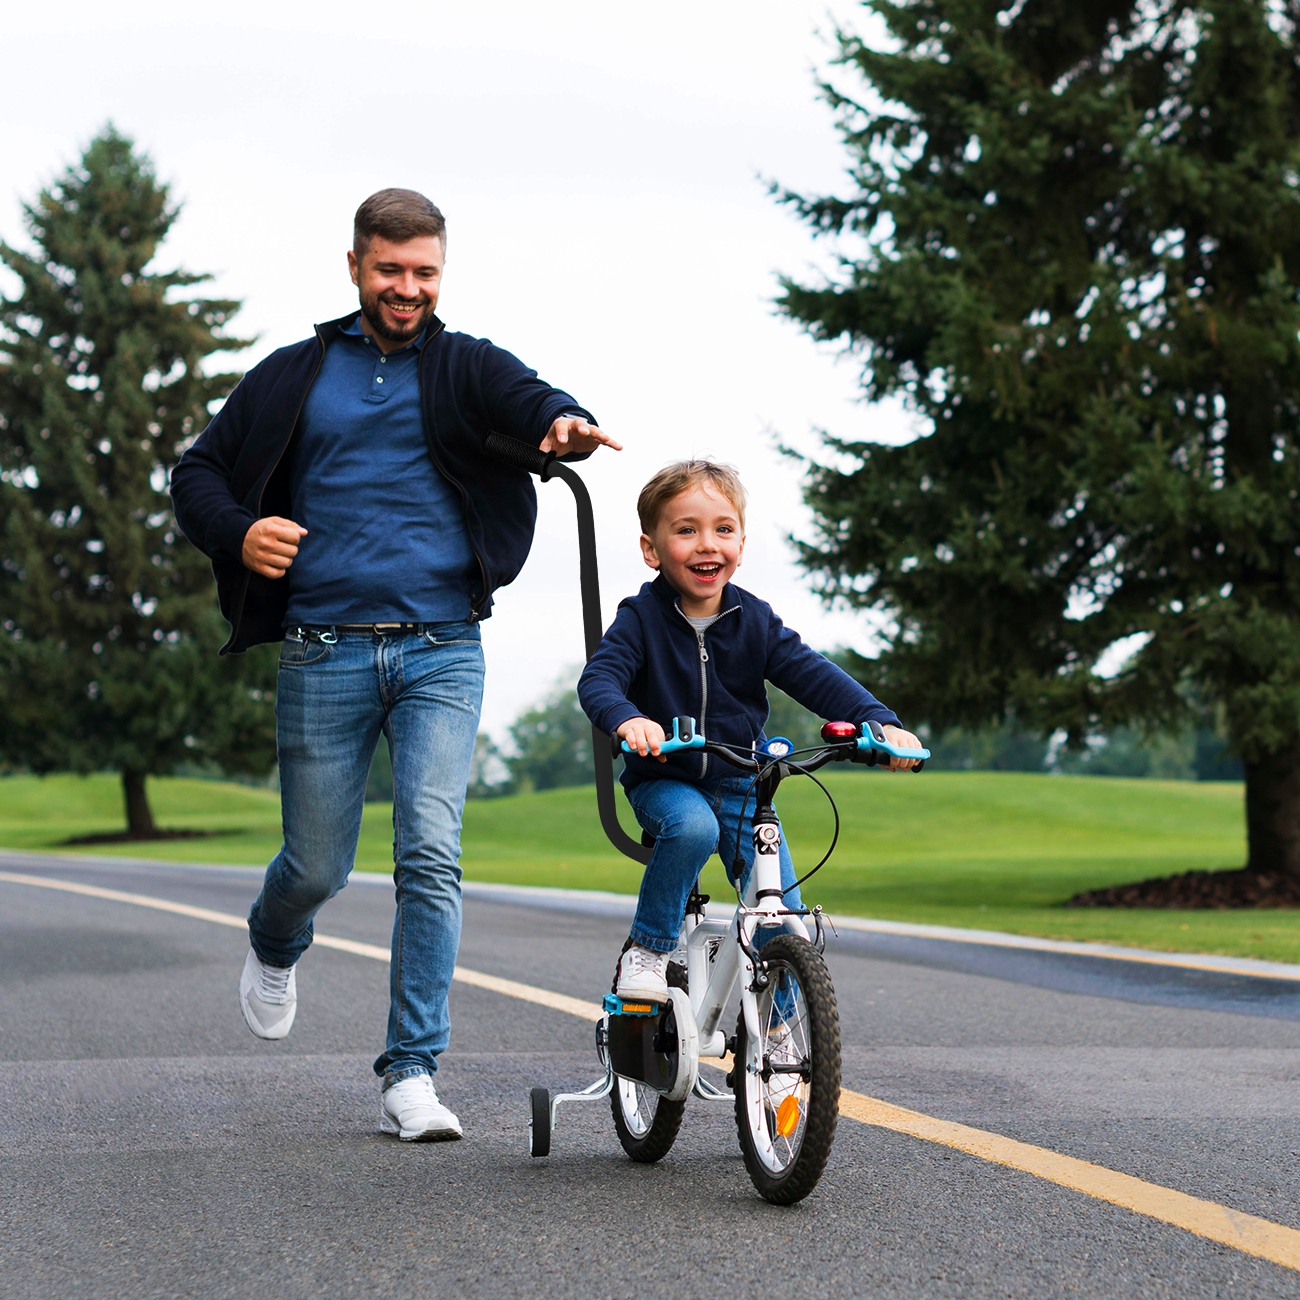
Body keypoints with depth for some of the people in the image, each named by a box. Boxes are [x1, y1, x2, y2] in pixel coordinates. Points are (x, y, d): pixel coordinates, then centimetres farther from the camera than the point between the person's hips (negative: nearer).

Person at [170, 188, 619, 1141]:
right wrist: (238, 534, -8)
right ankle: (275, 946, 44)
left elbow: (525, 397, -14)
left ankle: (412, 1075, -6)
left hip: (442, 651, -1)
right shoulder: (294, 376, 11)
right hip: (325, 655, 1)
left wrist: (563, 423, -39)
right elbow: (198, 472, 14)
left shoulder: (465, 367, 8)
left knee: (431, 857, -12)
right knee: (319, 865, 7)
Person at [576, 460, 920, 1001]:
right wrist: (626, 718, -49)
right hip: (664, 780, -3)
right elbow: (599, 677, -24)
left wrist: (881, 722, -27)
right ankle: (648, 949, -16)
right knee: (693, 827, -36)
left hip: (741, 784, 3)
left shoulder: (755, 621, -2)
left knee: (784, 914, -8)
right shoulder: (642, 618, -10)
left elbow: (813, 675, -10)